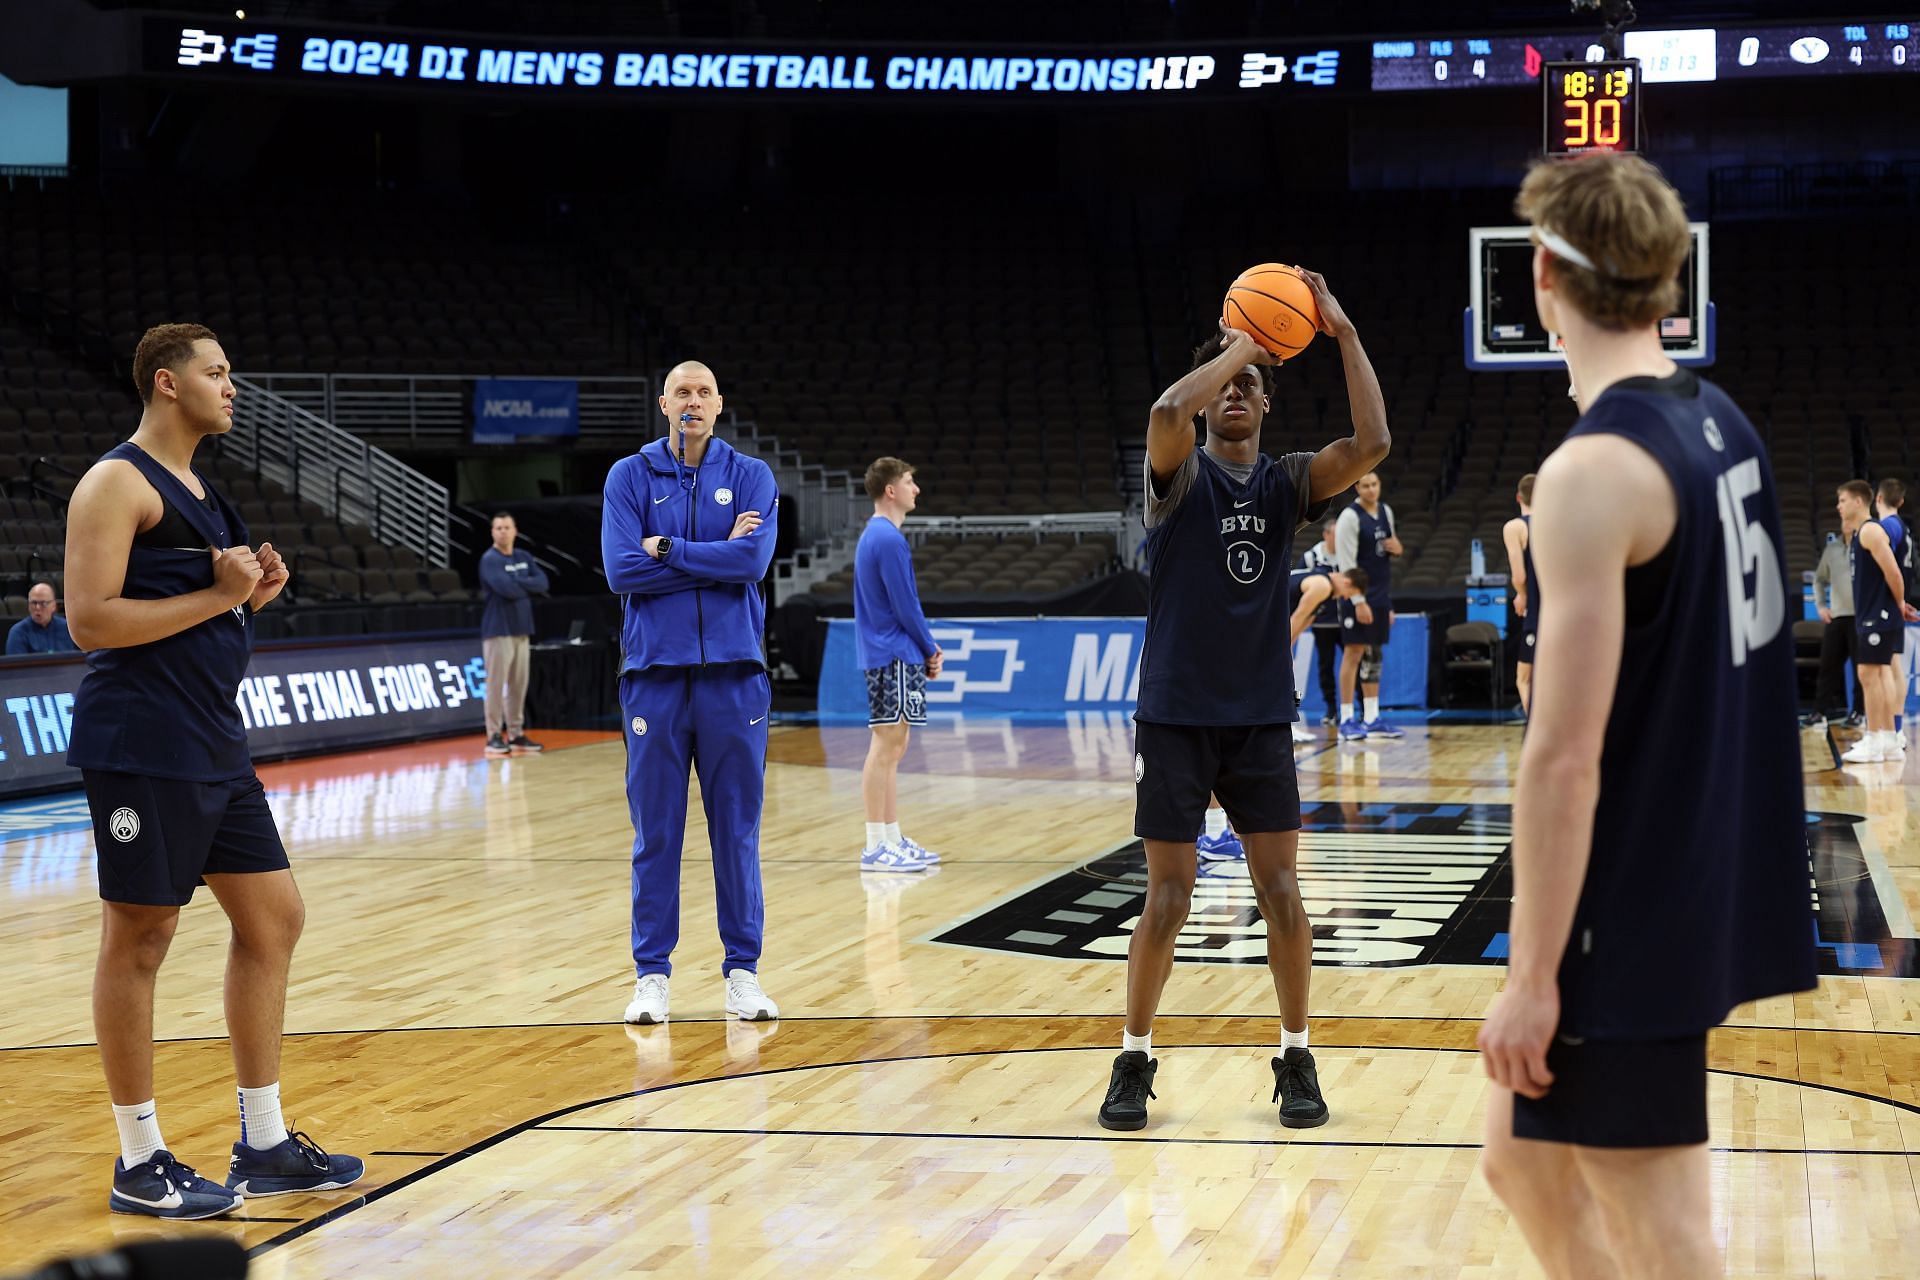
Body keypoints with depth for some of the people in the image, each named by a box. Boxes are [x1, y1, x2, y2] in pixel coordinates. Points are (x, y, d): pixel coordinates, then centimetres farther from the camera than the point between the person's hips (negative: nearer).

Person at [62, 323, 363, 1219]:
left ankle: (263, 1146, 18)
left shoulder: (198, 489, 18)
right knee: (140, 937, -2)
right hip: (142, 750, -10)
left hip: (214, 745, 10)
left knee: (272, 918, 10)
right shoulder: (118, 482, -10)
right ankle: (140, 1164, 7)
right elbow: (90, 620, -19)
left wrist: (253, 594, 6)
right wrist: (217, 595, -17)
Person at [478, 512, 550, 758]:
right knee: (496, 684, -7)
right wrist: (528, 587, -2)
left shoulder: (524, 558, 14)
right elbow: (506, 588, -20)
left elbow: (542, 582, 2)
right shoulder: (490, 559, -7)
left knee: (519, 684, 8)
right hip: (498, 630, -6)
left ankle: (515, 733, 14)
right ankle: (494, 736, -4)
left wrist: (517, 584, -10)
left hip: (521, 629, 7)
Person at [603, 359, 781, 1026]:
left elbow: (754, 559, -11)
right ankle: (651, 973, 9)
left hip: (733, 674, 0)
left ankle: (743, 971, 12)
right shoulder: (630, 476, 6)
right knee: (655, 833, 2)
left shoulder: (751, 476, 6)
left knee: (737, 829, 4)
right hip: (654, 672, 0)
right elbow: (621, 570, -8)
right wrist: (716, 556, -7)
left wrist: (667, 550, -7)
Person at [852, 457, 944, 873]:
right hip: (893, 655, -10)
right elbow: (905, 605, -16)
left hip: (888, 655, 10)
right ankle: (876, 847, -7)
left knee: (892, 747, 12)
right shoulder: (888, 539, -15)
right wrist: (930, 648, -4)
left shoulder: (876, 535, 17)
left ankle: (893, 841, 17)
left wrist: (925, 647, 13)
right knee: (886, 747, -8)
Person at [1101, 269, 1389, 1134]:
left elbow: (1371, 444, -14)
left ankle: (1296, 1060, 13)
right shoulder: (1179, 472, -3)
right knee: (1169, 896, 0)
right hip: (1175, 715, -2)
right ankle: (1134, 1060, 15)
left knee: (1280, 889, 0)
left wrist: (1343, 334, -16)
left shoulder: (1290, 482, 4)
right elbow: (1168, 410, -27)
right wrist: (1236, 346, -17)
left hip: (1260, 718, 2)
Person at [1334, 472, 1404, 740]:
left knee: (1374, 657, 9)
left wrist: (1397, 548, -1)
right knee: (1353, 654, -7)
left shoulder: (1386, 512, 11)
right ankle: (1347, 720, -4)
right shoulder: (1350, 517, -10)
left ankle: (1372, 719, 13)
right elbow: (1347, 561, -15)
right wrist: (1358, 600, -20)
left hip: (1381, 596, 7)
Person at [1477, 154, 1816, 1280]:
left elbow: (1563, 760, -22)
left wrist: (1531, 978, -16)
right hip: (1713, 878, 9)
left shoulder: (1592, 471, -20)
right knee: (1524, 1162, 21)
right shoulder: (1724, 420, 7)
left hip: (1632, 916, -9)